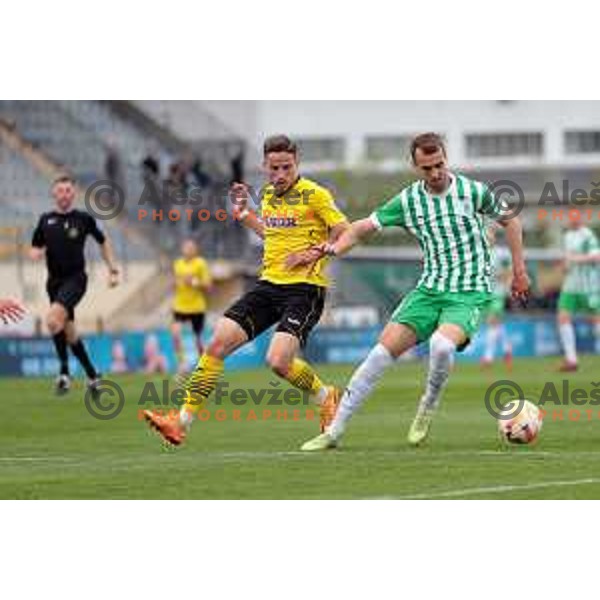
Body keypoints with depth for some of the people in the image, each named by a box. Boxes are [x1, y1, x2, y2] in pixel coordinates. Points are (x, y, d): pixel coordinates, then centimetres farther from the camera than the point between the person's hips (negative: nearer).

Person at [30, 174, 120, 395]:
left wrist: (113, 270, 11)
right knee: (69, 332, 9)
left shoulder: (84, 219, 0)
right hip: (54, 281, 5)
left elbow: (104, 242, 14)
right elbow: (35, 250, 12)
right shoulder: (46, 220, 7)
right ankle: (92, 375, 24)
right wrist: (37, 253, -12)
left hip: (75, 279, -5)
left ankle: (64, 370, -16)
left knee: (53, 319, -27)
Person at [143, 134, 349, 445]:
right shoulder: (268, 195, 13)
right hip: (268, 283, 7)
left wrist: (313, 253, -17)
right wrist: (244, 212, 23)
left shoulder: (314, 194, -8)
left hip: (304, 288, -7)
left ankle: (326, 397, 7)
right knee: (217, 344, -5)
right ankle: (182, 421, -2)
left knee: (278, 361, -24)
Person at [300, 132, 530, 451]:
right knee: (385, 348, -9)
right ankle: (334, 431, -2)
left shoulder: (472, 191, -7)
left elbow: (509, 220, 10)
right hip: (429, 290, 3)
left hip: (470, 293, -3)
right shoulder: (408, 200, 0)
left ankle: (428, 407, -2)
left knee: (441, 344, -33)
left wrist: (519, 270, 10)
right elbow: (364, 226, 7)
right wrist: (335, 247, -12)